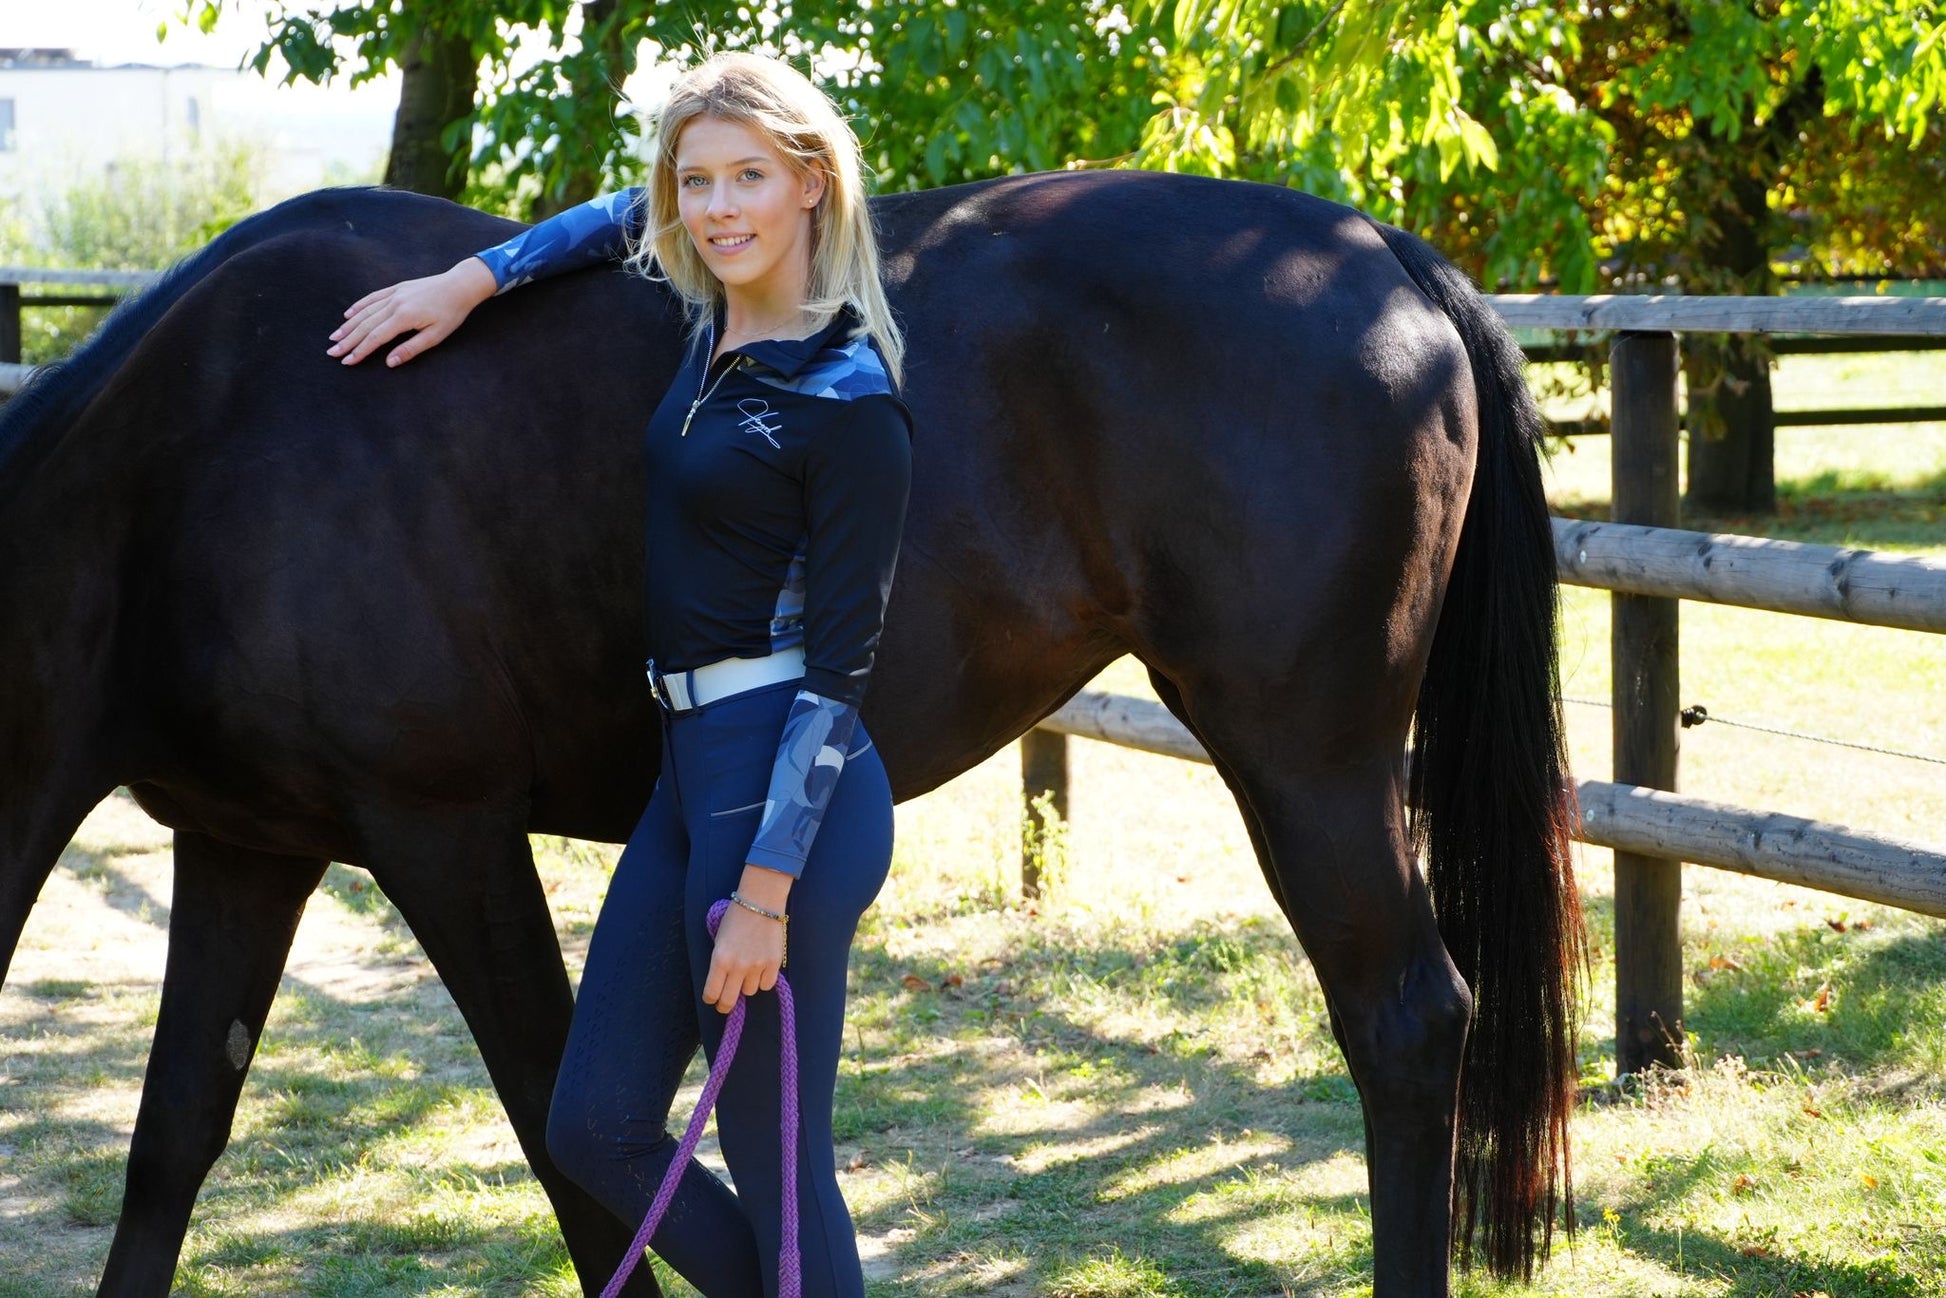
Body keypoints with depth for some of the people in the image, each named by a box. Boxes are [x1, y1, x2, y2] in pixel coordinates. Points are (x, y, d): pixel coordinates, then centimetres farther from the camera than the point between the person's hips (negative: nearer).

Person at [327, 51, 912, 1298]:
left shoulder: (850, 399, -15)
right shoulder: (717, 320, 8)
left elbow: (838, 662, -15)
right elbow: (629, 217, 30)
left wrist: (765, 895, -18)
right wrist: (469, 280, 17)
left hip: (788, 786, -9)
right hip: (692, 770, 9)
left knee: (775, 1161, -1)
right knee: (596, 1132, 13)